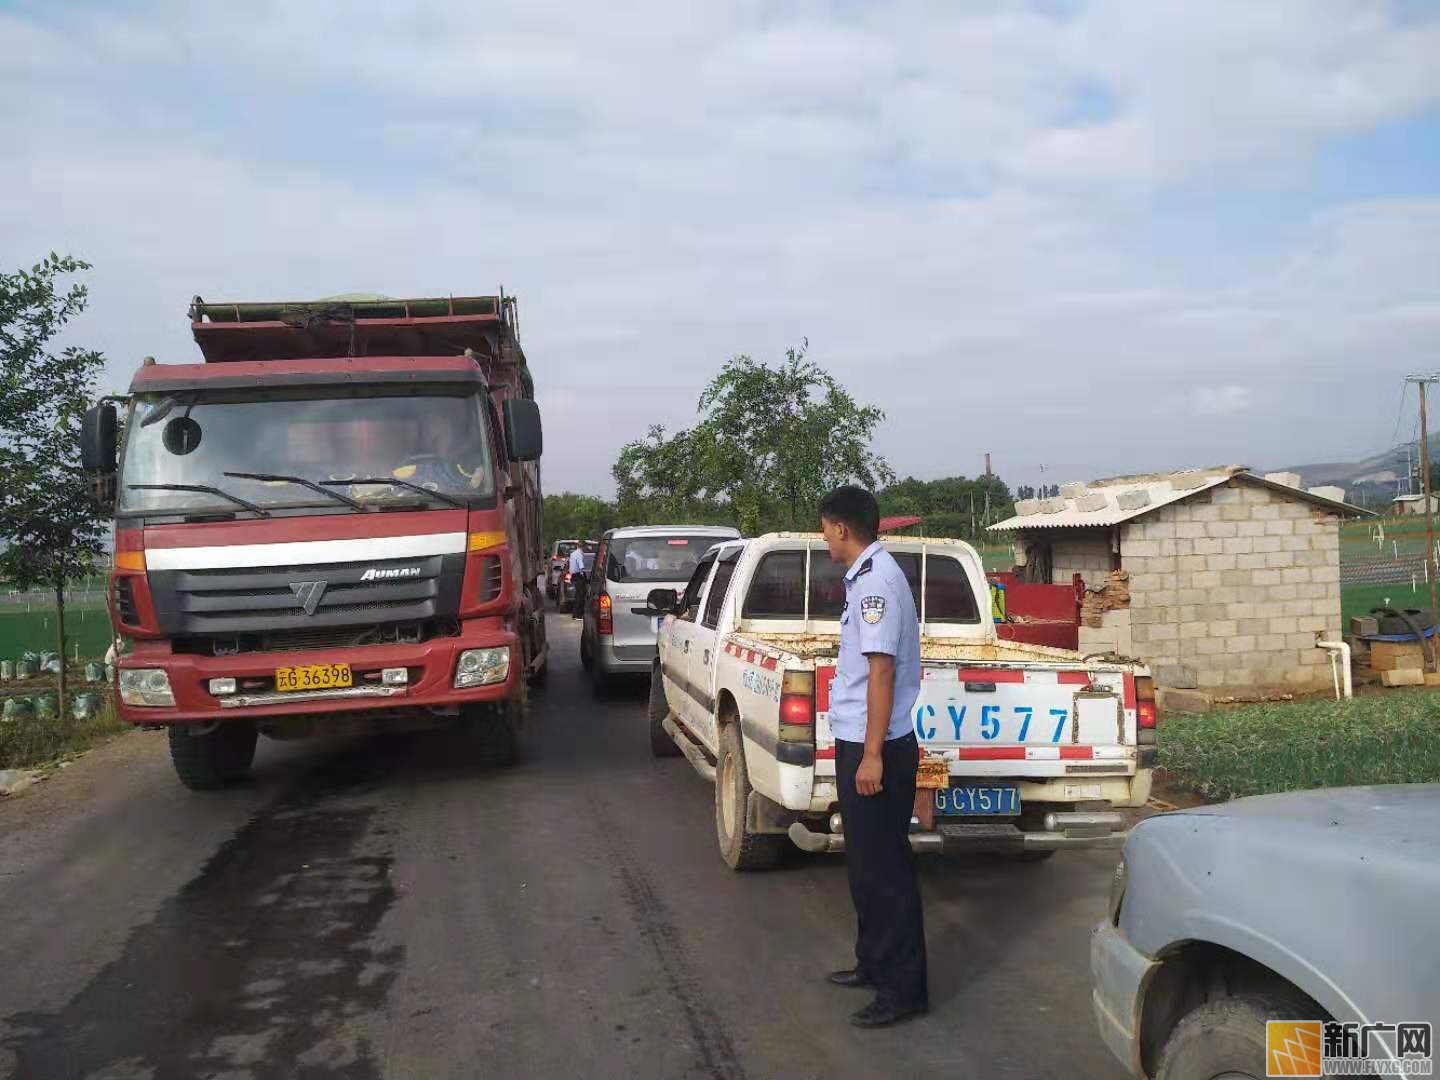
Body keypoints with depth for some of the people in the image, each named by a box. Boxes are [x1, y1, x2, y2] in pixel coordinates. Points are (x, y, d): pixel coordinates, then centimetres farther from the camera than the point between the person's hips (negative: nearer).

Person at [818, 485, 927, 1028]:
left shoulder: (876, 581, -17)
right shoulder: (866, 576, 13)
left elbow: (882, 670, -22)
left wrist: (872, 755, -22)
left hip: (875, 749, -10)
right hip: (858, 743, 10)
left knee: (884, 867, -3)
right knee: (864, 861, 19)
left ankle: (904, 987, 6)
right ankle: (875, 963, 31)